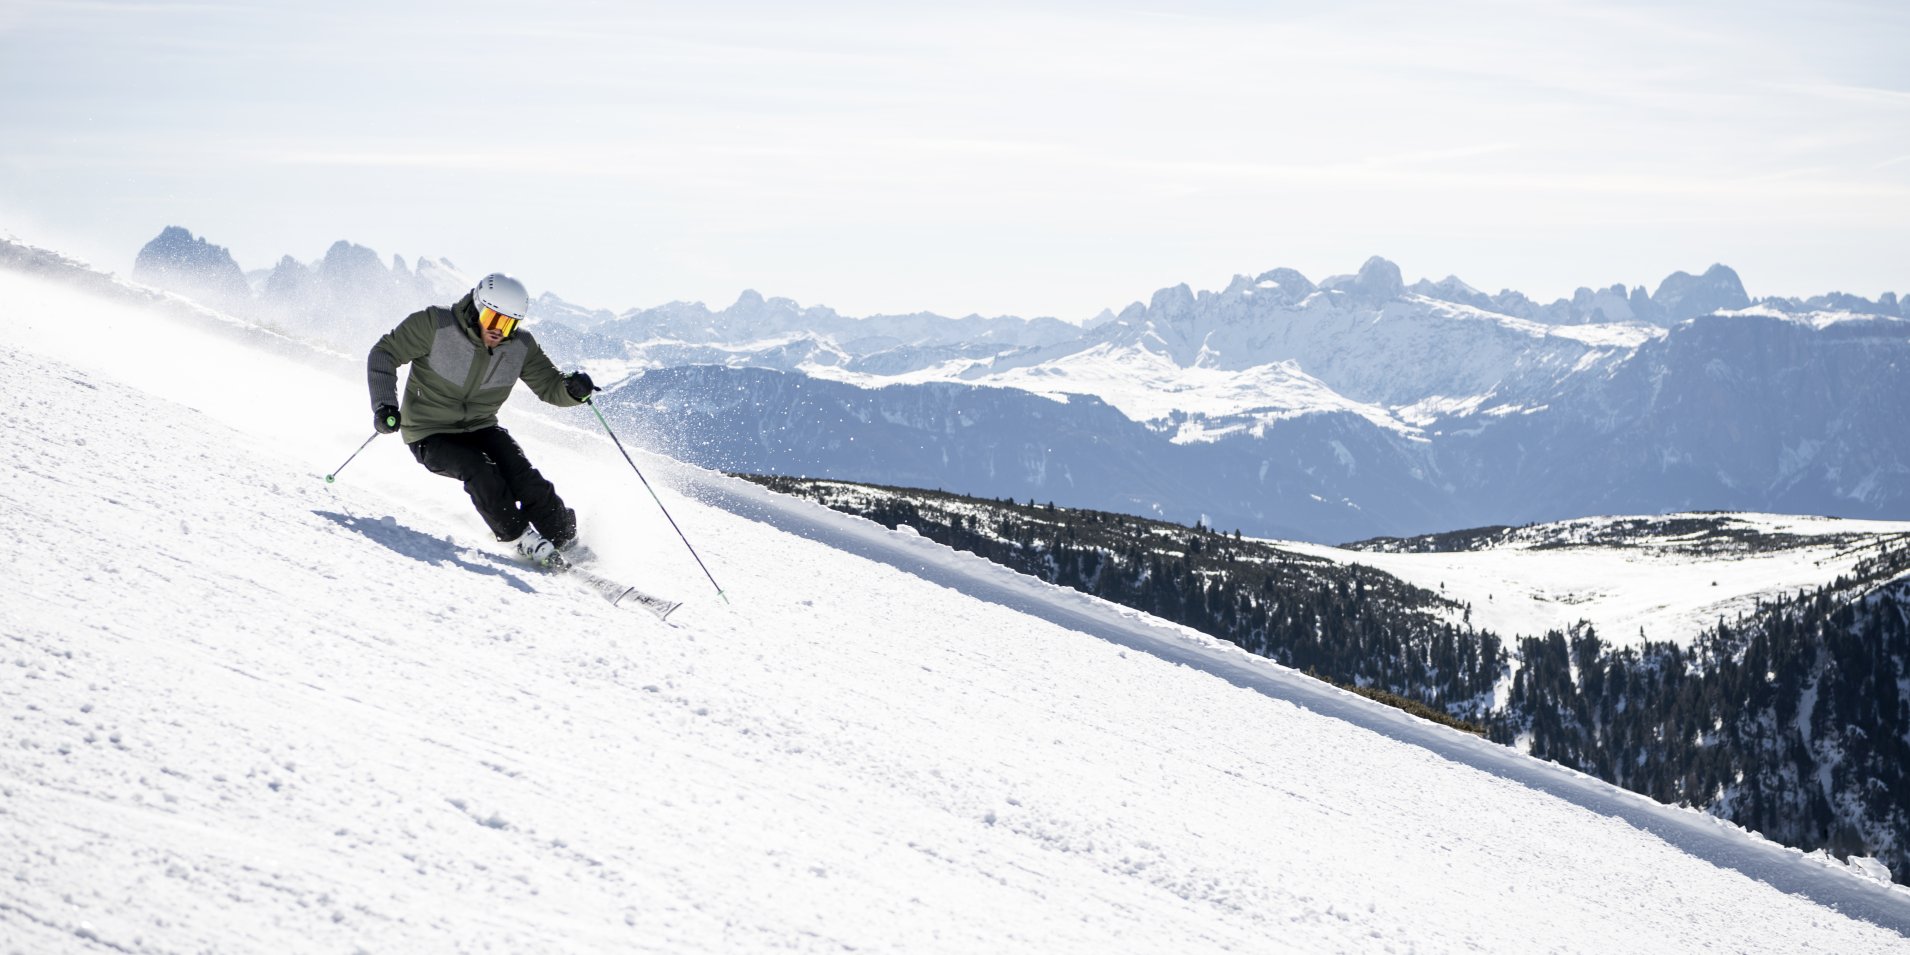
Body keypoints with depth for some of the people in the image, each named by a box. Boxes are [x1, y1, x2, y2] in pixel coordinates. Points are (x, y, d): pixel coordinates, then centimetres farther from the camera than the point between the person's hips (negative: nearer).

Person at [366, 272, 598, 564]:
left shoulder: (521, 346, -8)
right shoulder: (436, 325, -20)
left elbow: (550, 387, -1)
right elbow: (384, 354, -13)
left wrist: (572, 390, -25)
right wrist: (384, 404, -26)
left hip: (481, 428, 3)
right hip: (431, 436, -3)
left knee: (523, 477, -21)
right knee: (480, 471, -30)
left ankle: (565, 539, -6)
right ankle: (518, 537, -13)